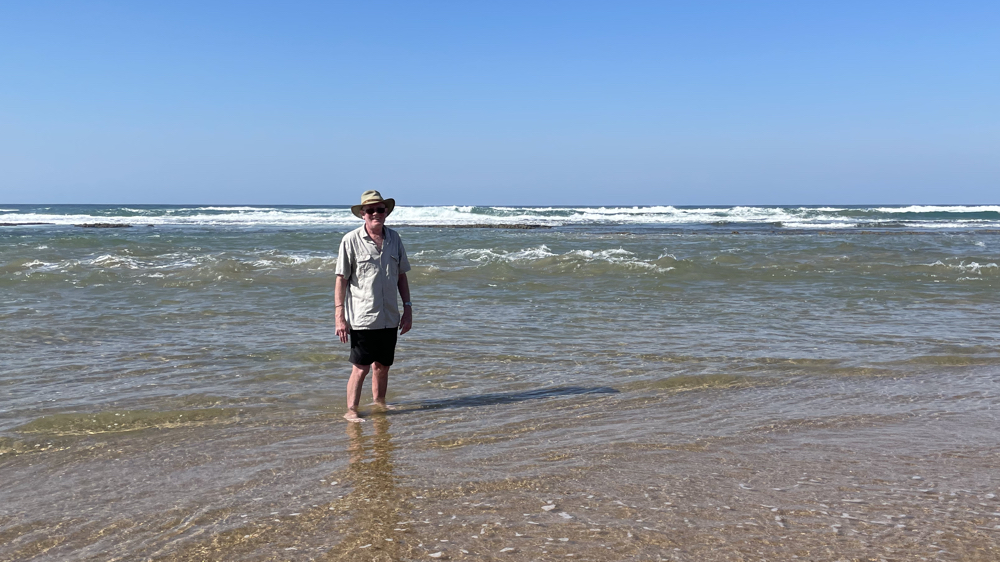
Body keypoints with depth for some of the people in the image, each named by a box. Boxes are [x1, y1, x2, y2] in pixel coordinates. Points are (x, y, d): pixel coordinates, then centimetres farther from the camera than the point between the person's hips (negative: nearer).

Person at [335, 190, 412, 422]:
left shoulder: (394, 238, 6)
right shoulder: (351, 240, -7)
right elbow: (341, 280, -7)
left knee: (382, 365, 15)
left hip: (389, 318, 5)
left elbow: (401, 275, 14)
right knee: (360, 368, -2)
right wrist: (340, 318, -11)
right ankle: (351, 411, 11)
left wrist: (407, 308, 9)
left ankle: (379, 403, 33)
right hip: (362, 318, -4)